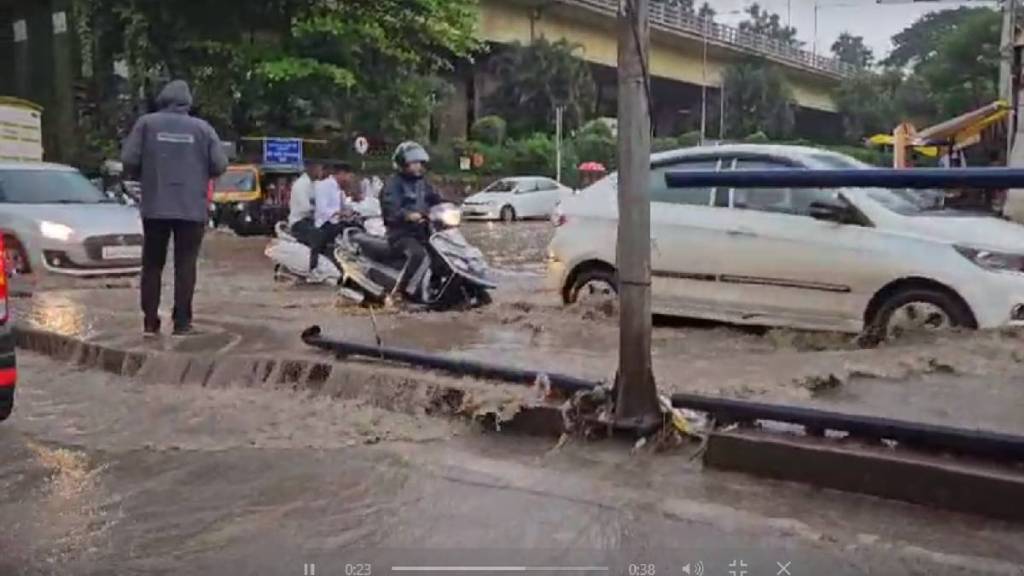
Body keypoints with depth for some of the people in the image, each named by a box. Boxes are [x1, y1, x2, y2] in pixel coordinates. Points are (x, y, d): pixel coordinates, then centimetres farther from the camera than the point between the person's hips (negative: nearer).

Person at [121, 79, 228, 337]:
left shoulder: (146, 123, 1)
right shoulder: (202, 128, 3)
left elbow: (129, 160, -4)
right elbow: (220, 165, -1)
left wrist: (147, 173, 17)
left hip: (155, 207, 1)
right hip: (192, 208, 0)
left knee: (152, 265, 10)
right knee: (185, 265, 4)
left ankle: (150, 322, 10)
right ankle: (182, 322, 1)